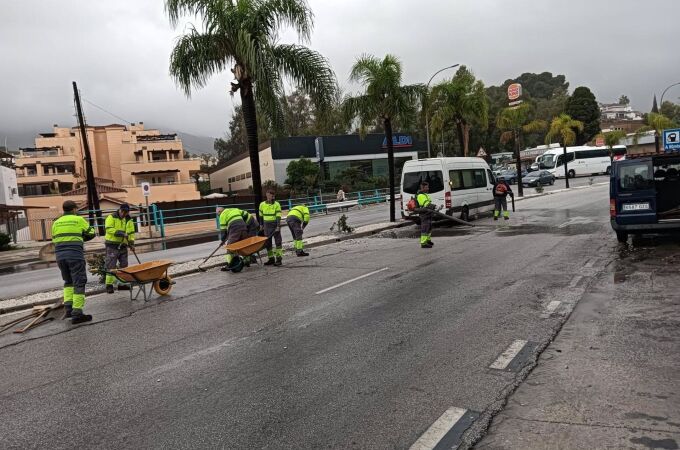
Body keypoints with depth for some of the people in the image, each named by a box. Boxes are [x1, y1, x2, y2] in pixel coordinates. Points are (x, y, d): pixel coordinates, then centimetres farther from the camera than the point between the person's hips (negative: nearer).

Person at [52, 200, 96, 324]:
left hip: (59, 254, 5)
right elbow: (91, 233, 8)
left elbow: (54, 240, 16)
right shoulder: (79, 220, 2)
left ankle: (68, 307, 10)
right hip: (75, 254, -5)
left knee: (68, 281, 21)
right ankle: (77, 313, -7)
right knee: (79, 283, -2)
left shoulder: (56, 223, 16)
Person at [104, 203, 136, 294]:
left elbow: (131, 233, 13)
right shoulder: (111, 217, -5)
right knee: (111, 265, -6)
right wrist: (120, 233, -26)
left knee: (124, 265, 10)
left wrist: (131, 243, 0)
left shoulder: (129, 220, 10)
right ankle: (109, 285, -2)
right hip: (112, 245, -6)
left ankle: (122, 283, 19)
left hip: (123, 245, 6)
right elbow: (109, 229, -18)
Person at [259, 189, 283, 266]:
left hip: (275, 225, -4)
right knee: (267, 242, 7)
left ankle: (279, 258, -2)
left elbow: (278, 216, -10)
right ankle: (271, 258, 17)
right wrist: (262, 225, 14)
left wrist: (278, 226, -17)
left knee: (278, 241, -4)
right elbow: (261, 216, 14)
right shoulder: (262, 204, 4)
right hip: (267, 225, 4)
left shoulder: (277, 204, -6)